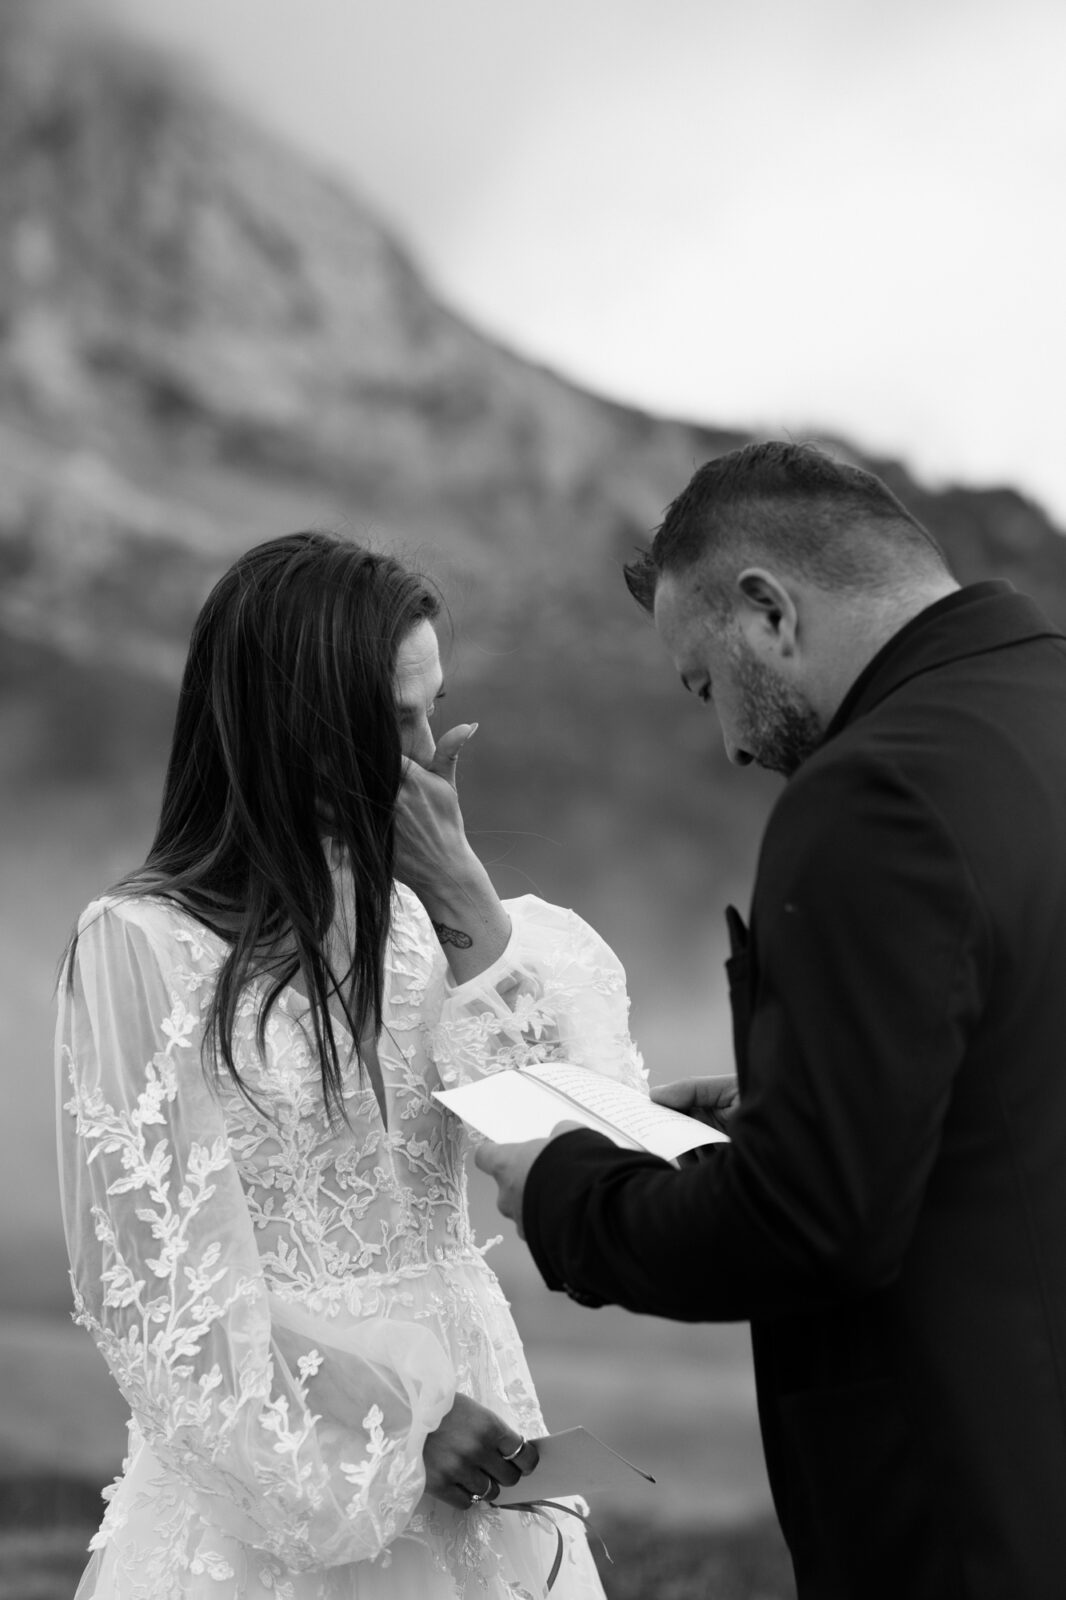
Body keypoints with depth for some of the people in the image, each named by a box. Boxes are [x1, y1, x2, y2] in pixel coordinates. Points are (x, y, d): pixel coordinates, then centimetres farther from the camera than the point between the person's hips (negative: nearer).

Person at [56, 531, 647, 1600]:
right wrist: (390, 1414, -15)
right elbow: (158, 1283, -12)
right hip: (275, 1491, -5)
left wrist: (465, 899, -13)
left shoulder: (404, 909, 2)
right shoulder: (144, 946, -12)